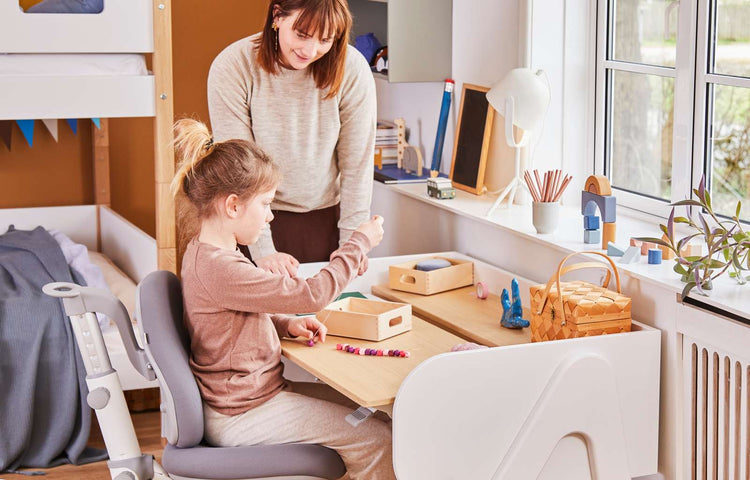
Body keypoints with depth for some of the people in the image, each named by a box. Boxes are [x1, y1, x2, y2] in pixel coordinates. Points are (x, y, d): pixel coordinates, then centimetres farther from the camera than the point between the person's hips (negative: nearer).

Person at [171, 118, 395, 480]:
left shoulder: (204, 251, 6)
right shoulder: (221, 269, -27)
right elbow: (312, 294, -24)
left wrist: (288, 324, 1)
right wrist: (360, 242, -12)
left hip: (249, 392, 10)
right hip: (239, 416, -10)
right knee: (376, 439, -10)